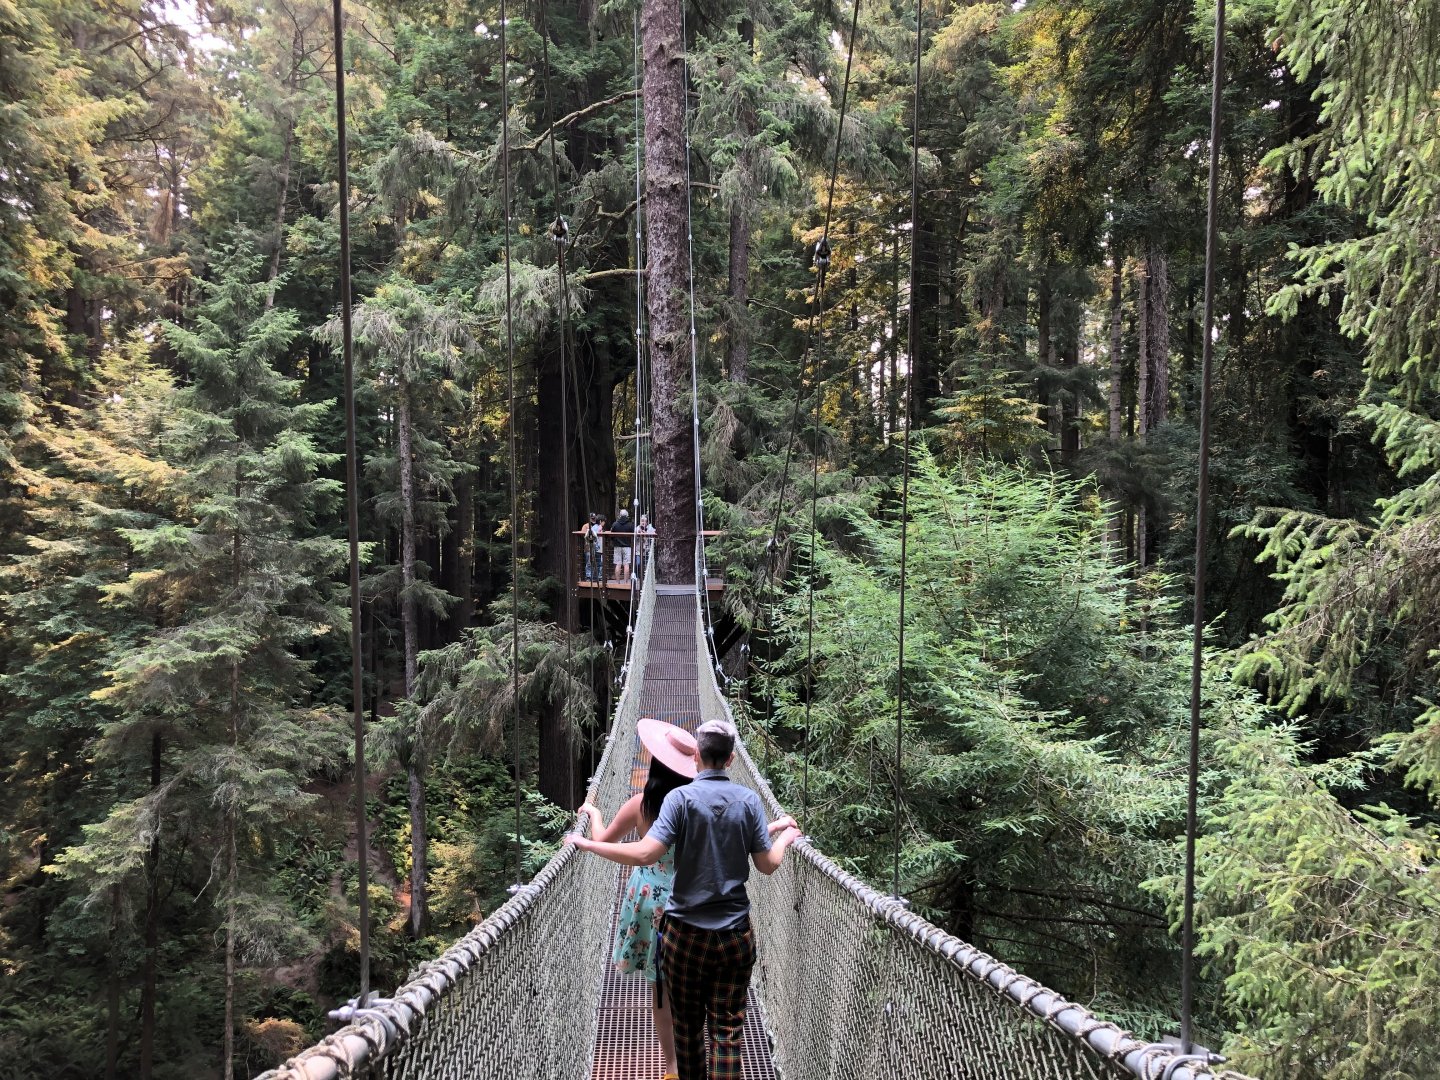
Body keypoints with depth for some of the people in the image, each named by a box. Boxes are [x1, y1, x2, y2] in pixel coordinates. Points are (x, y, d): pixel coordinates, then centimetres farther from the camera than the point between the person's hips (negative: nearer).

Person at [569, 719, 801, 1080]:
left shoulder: (681, 797, -11)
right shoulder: (749, 800, -3)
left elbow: (645, 853, -21)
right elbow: (768, 865, 0)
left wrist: (586, 844, -10)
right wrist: (785, 836, 21)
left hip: (686, 932, -1)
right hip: (735, 932, 2)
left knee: (687, 1025, 15)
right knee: (728, 1026, 7)